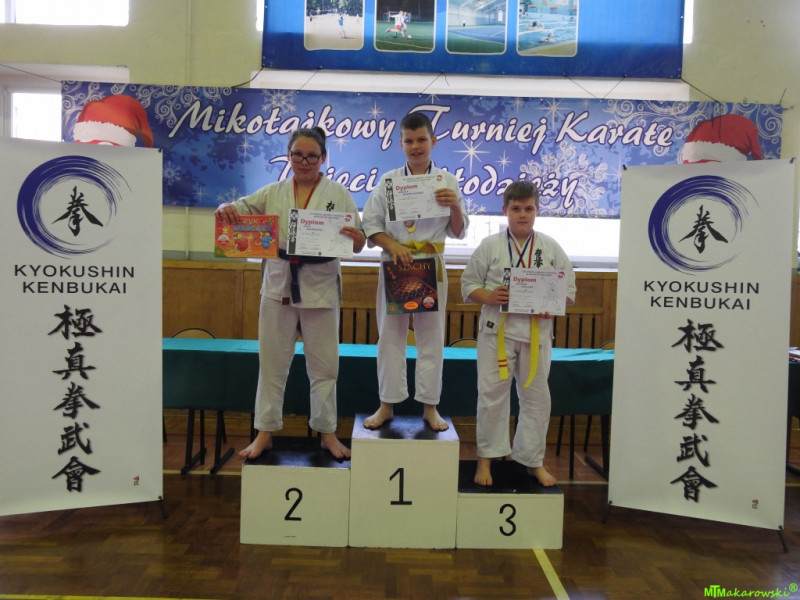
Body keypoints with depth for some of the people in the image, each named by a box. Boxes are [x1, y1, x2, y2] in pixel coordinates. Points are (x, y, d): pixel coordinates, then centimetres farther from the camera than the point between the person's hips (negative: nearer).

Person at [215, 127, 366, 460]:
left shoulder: (339, 195, 2)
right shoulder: (273, 193, 7)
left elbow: (355, 244, 0)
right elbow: (240, 209, 3)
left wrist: (357, 241, -23)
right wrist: (226, 209, -20)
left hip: (320, 287, -1)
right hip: (279, 285, 2)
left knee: (324, 364, 8)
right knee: (272, 362, 9)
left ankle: (327, 432, 24)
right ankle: (265, 432, 22)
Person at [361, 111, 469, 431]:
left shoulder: (447, 181, 3)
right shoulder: (388, 180, 3)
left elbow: (458, 232, 3)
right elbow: (370, 224, 2)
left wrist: (456, 207, -16)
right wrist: (392, 246, -15)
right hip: (394, 264, 0)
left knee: (431, 336, 6)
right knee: (390, 335, 5)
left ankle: (430, 407, 18)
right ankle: (387, 405, 17)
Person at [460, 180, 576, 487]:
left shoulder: (551, 248, 5)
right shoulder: (490, 245, 0)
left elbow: (568, 288, 8)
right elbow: (469, 284, 3)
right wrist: (489, 297, -17)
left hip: (537, 331, 2)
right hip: (497, 329, -2)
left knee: (536, 396, 10)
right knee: (492, 394, 3)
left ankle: (534, 461, 27)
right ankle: (486, 458, 20)